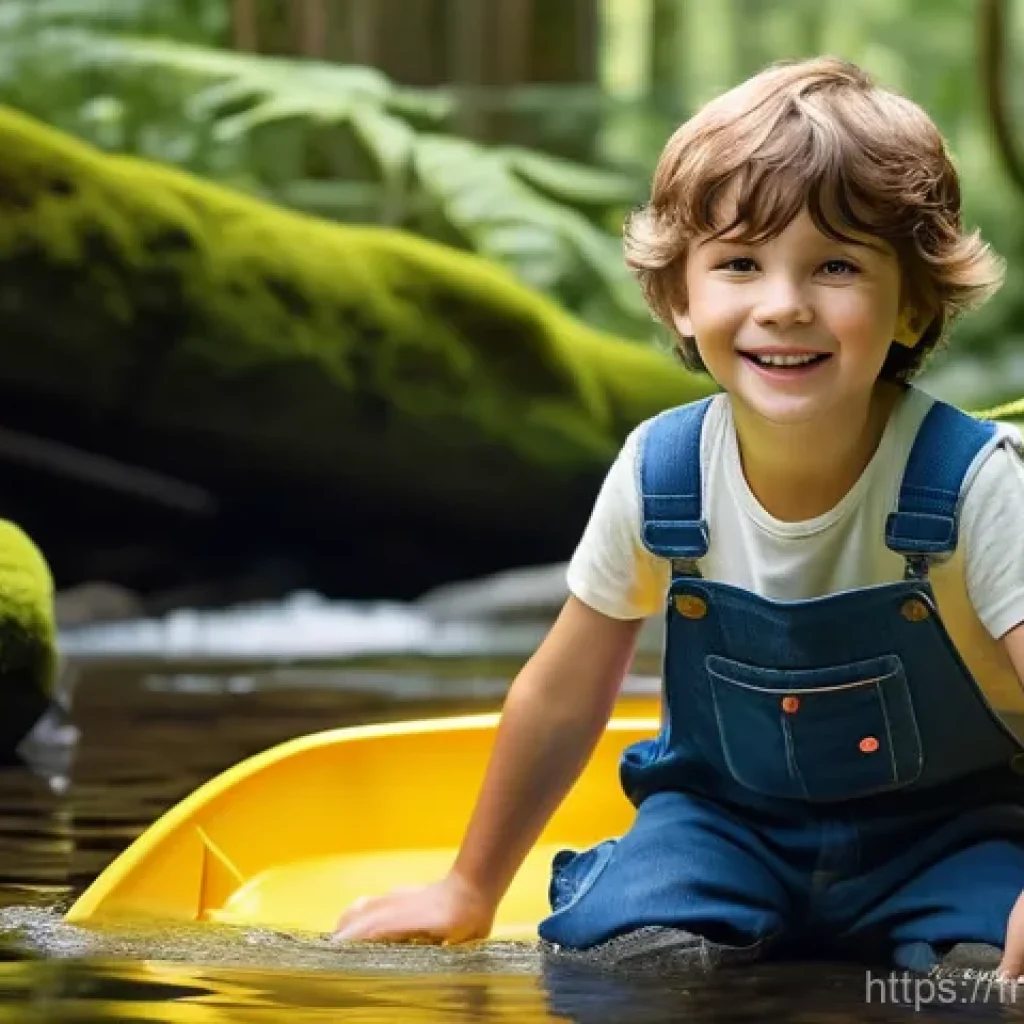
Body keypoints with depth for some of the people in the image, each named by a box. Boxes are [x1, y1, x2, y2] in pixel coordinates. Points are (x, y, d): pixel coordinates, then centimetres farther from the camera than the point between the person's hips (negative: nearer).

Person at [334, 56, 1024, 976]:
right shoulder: (658, 475, -11)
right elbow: (563, 698, 4)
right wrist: (471, 891, 13)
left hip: (949, 823, -3)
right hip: (731, 817, 3)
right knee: (631, 954, -25)